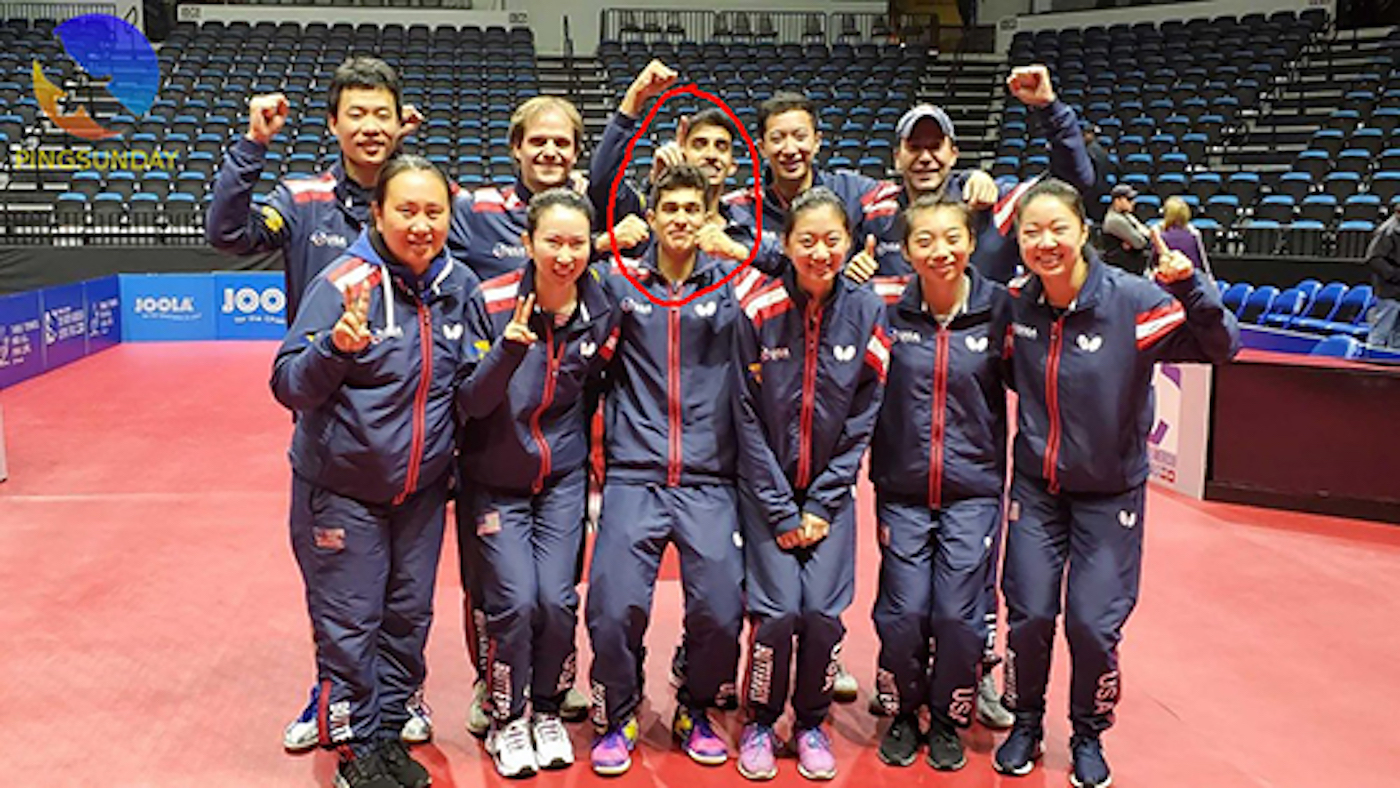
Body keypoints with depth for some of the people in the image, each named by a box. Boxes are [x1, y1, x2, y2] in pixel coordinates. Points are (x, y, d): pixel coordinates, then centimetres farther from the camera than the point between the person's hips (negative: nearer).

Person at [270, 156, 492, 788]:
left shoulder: (460, 285, -2)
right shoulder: (343, 283, -17)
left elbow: (473, 384, 10)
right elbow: (288, 386, -18)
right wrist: (336, 347, -36)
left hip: (422, 488, 4)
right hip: (342, 490, -4)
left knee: (409, 616, 14)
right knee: (349, 624, 5)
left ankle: (390, 729, 33)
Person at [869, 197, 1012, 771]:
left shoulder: (998, 308, -4)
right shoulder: (888, 309, -4)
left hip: (973, 491, 0)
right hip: (903, 490, 0)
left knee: (959, 615, 2)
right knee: (903, 614, 2)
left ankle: (949, 720, 26)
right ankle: (902, 714, 28)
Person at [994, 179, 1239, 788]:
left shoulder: (1132, 299, -18)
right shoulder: (1016, 302, -7)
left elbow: (1221, 346, -20)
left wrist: (1189, 286, -35)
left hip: (1110, 492, -2)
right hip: (1036, 486, 2)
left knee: (1094, 625, -1)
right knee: (1029, 615, 0)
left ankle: (1089, 736, 27)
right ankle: (1026, 725, 27)